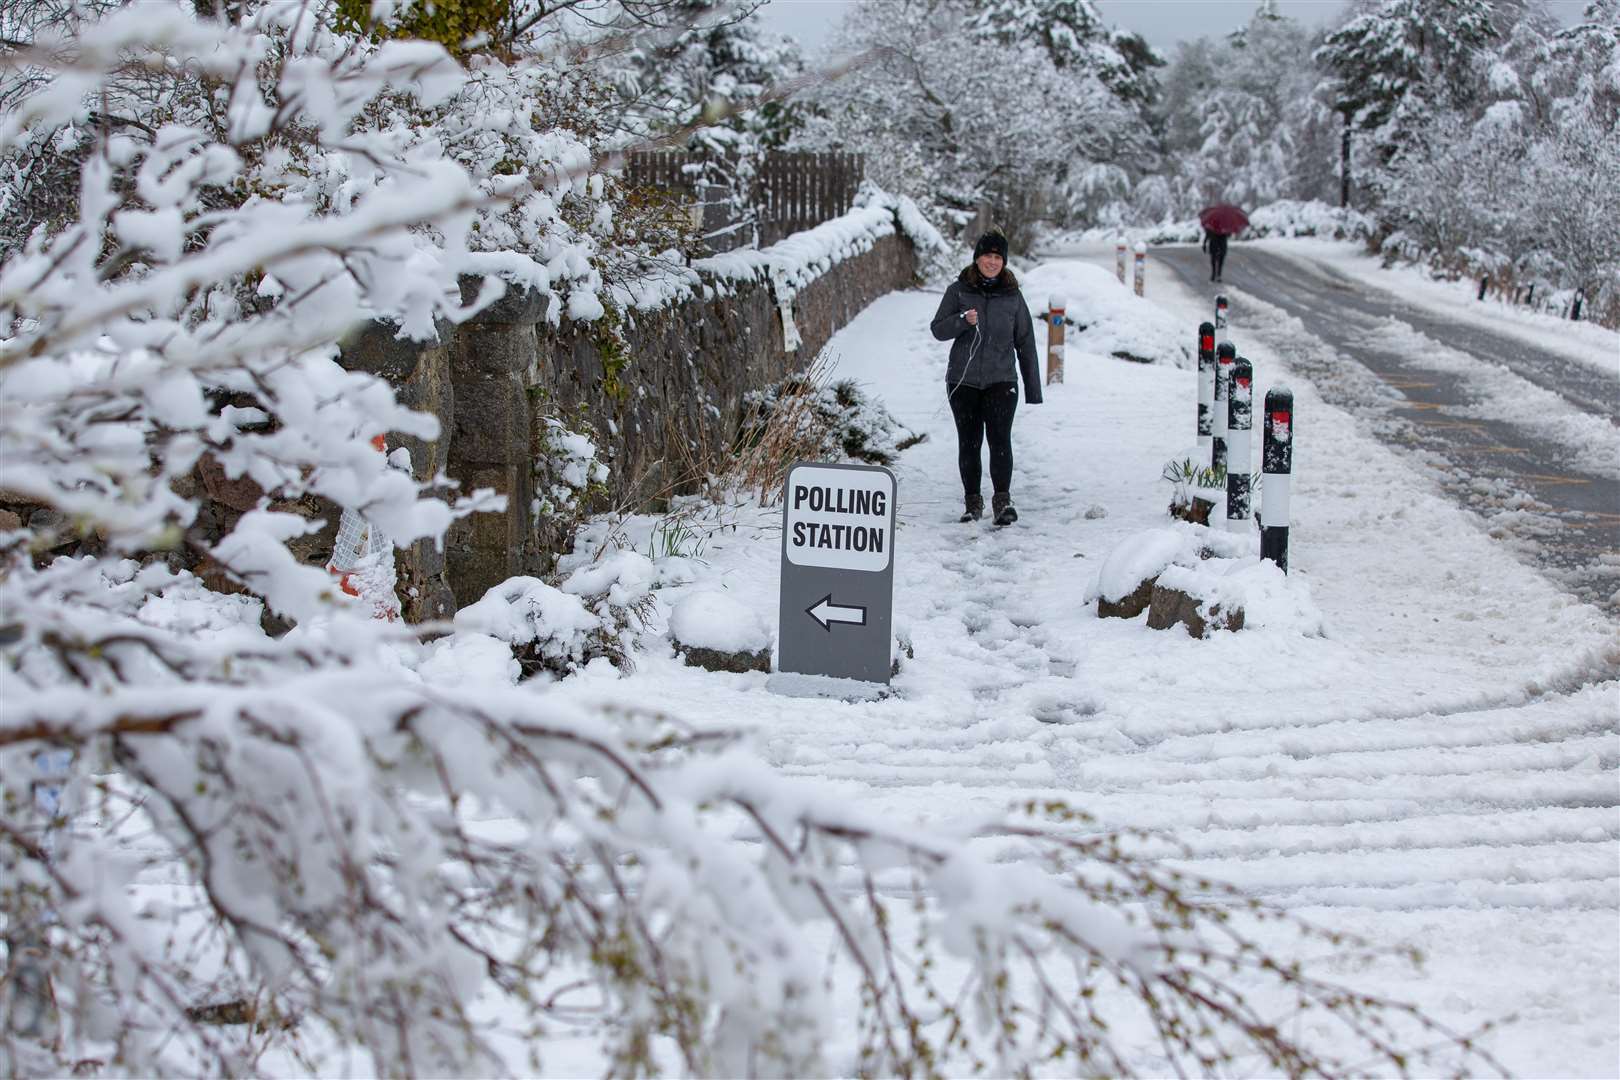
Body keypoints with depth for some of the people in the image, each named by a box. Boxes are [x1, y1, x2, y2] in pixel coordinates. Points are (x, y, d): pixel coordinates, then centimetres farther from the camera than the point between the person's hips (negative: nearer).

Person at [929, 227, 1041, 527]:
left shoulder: (1012, 295, 6)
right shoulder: (958, 290, 3)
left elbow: (1025, 342, 10)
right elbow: (938, 329, 2)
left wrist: (1033, 387, 9)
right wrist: (963, 320, -19)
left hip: (1001, 379, 0)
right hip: (963, 380, 1)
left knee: (1000, 438, -15)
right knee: (969, 442, 5)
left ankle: (1002, 500, -10)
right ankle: (973, 502, 15)